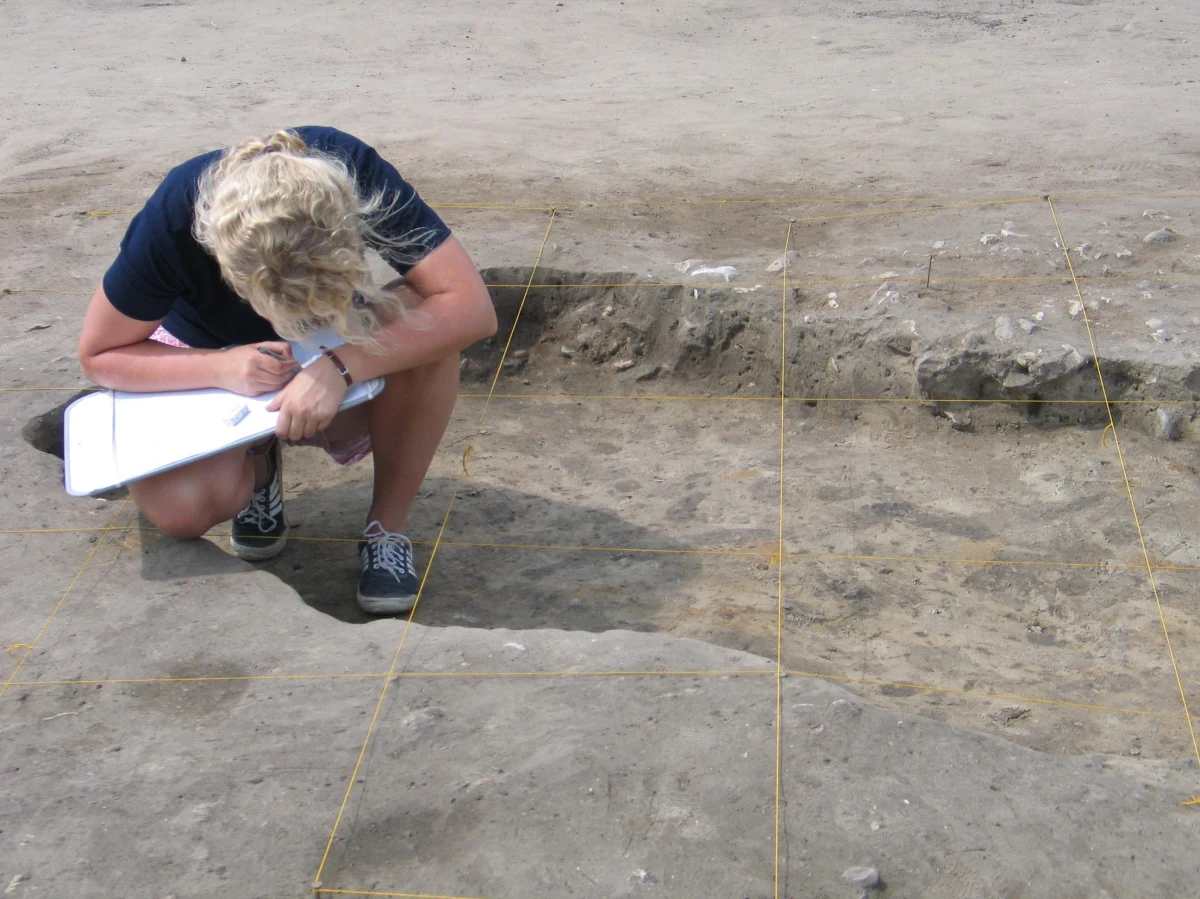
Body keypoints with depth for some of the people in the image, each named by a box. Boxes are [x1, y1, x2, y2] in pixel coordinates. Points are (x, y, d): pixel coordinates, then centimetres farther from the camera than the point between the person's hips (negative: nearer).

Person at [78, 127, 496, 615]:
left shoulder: (355, 171, -32)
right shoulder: (171, 221, -32)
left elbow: (473, 308, -35)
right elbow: (98, 356, -18)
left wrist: (340, 368, -45)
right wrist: (221, 368, -35)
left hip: (340, 365, 1)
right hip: (208, 365, -1)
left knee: (424, 328, -34)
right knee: (177, 508, -31)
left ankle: (388, 525, -14)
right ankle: (257, 467, 5)